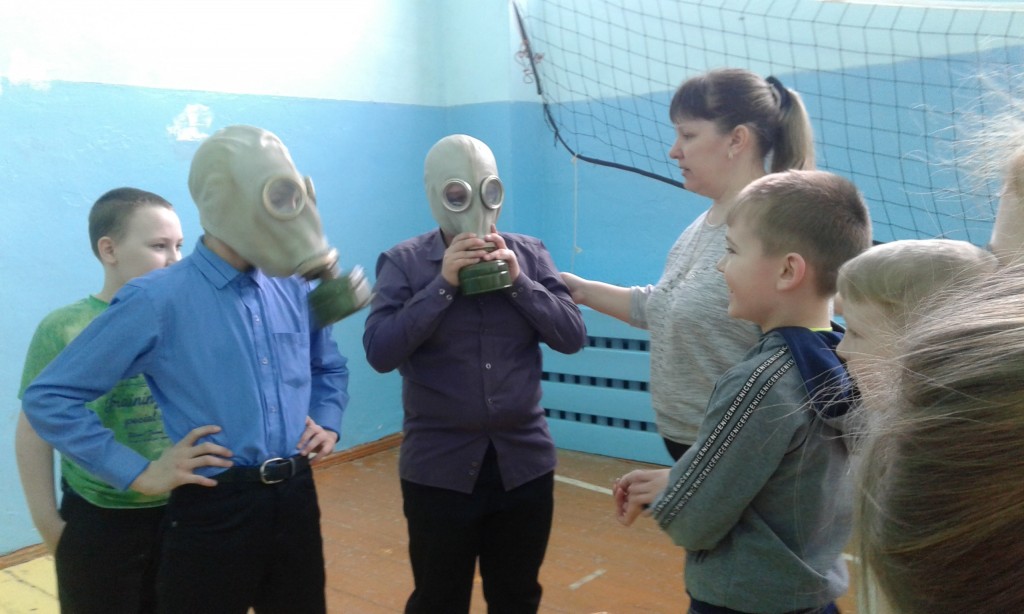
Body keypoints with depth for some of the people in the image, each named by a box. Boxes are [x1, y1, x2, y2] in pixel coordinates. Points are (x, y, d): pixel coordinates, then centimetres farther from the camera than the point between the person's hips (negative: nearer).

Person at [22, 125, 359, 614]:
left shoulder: (293, 289, 6)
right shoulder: (156, 300, -10)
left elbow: (329, 367, 25)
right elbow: (49, 397, -7)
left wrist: (328, 423, 7)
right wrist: (139, 474, -10)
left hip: (296, 500, 5)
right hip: (212, 513, -5)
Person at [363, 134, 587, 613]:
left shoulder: (529, 254, 2)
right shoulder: (403, 262, -5)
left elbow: (573, 337, -3)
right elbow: (380, 353, -14)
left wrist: (517, 280, -14)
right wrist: (443, 284, -19)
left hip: (524, 462, 3)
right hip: (439, 467, -2)